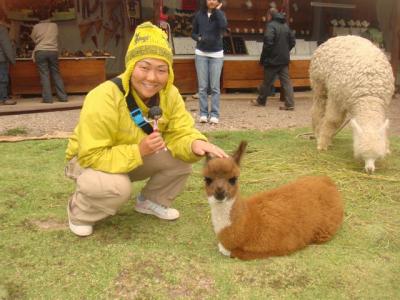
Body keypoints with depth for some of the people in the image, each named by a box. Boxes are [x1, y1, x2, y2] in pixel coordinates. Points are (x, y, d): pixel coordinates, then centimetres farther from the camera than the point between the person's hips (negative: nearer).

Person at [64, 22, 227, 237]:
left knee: (182, 159, -14)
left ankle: (150, 201, 12)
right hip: (89, 160, -5)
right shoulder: (103, 99, -35)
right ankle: (79, 212, -3)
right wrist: (138, 151, -41)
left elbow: (180, 133, -16)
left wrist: (195, 144, -40)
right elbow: (91, 156, -33)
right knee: (116, 187, -37)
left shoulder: (169, 94, -16)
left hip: (138, 157, 6)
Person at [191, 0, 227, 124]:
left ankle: (214, 114, 3)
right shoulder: (199, 14, 3)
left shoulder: (220, 14, 1)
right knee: (202, 86, 1)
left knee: (215, 86, -2)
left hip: (216, 54, -1)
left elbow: (224, 26, -20)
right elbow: (193, 33, 9)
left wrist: (217, 10, -11)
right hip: (201, 54, 1)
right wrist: (199, 38, -12)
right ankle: (203, 114, 7)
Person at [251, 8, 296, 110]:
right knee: (286, 81, 3)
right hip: (284, 59, 6)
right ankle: (290, 104, -2)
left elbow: (268, 43, -20)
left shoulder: (271, 25, -13)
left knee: (267, 82, 7)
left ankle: (260, 101, 22)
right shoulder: (285, 26, 12)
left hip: (272, 59, -6)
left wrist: (263, 57, -11)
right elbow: (292, 41, 14)